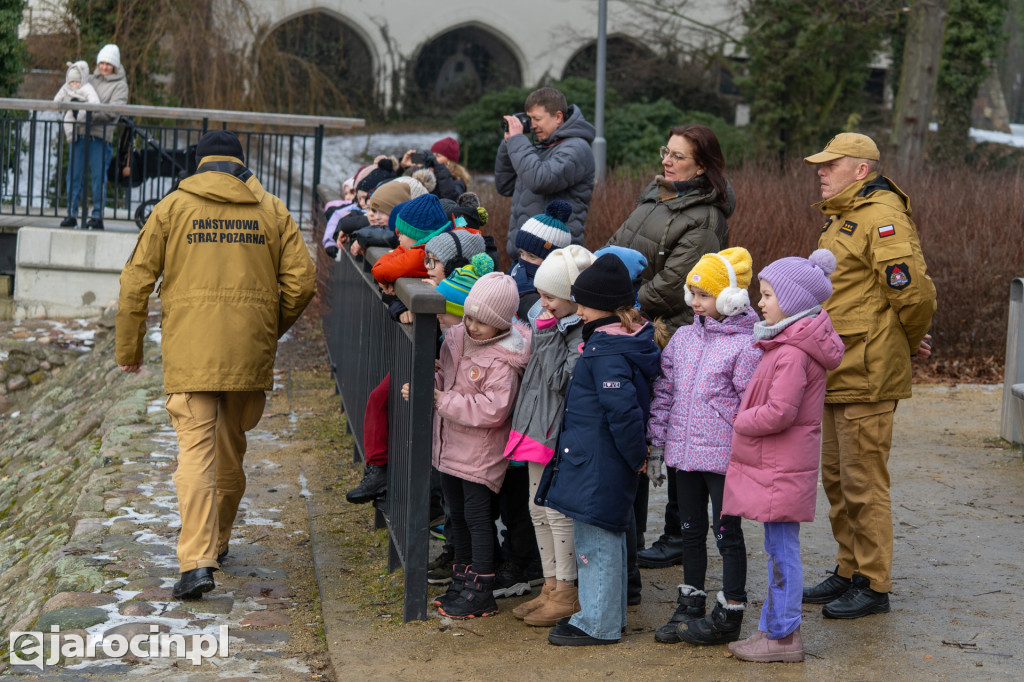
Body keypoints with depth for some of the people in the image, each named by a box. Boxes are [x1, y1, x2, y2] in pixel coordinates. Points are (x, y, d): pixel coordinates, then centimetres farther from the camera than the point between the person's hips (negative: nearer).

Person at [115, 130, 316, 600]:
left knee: (196, 450, -6)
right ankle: (217, 541, 34)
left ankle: (197, 562, -19)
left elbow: (137, 281, 2)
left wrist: (129, 349, 11)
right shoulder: (272, 211, 9)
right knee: (230, 447, 19)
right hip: (250, 352, 2)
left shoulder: (174, 206, 5)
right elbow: (302, 281, 3)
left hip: (190, 350, -2)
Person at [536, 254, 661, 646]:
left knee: (595, 539, -2)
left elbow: (623, 411, -26)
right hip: (607, 462, 10)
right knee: (608, 536, 18)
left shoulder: (607, 352, -22)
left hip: (597, 464, -10)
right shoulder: (633, 338, 9)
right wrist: (636, 455, 18)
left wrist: (636, 457, -15)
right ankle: (608, 614, 29)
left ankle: (598, 624, 6)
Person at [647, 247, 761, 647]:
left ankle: (728, 616, 13)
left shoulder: (745, 345, -12)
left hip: (723, 457, -6)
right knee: (691, 530, 16)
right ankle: (690, 606, 28)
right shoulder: (682, 338, 7)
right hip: (684, 453, 6)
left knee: (727, 532, 4)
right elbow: (664, 392, 12)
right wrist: (657, 442, 10)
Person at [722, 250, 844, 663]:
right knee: (779, 549, 15)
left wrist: (741, 422, -11)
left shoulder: (792, 353, -20)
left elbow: (779, 412, -25)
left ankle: (783, 637, 5)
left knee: (782, 550, -2)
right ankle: (775, 627, 24)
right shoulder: (792, 341, 12)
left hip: (781, 470, -10)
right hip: (776, 466, 10)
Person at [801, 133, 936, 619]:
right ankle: (849, 572, 28)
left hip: (867, 377, -10)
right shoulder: (839, 218, 16)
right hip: (838, 373, 10)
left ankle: (873, 585, 6)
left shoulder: (881, 218, -17)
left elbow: (915, 292, -23)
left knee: (863, 482, -3)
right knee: (836, 478, 16)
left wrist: (909, 342, -7)